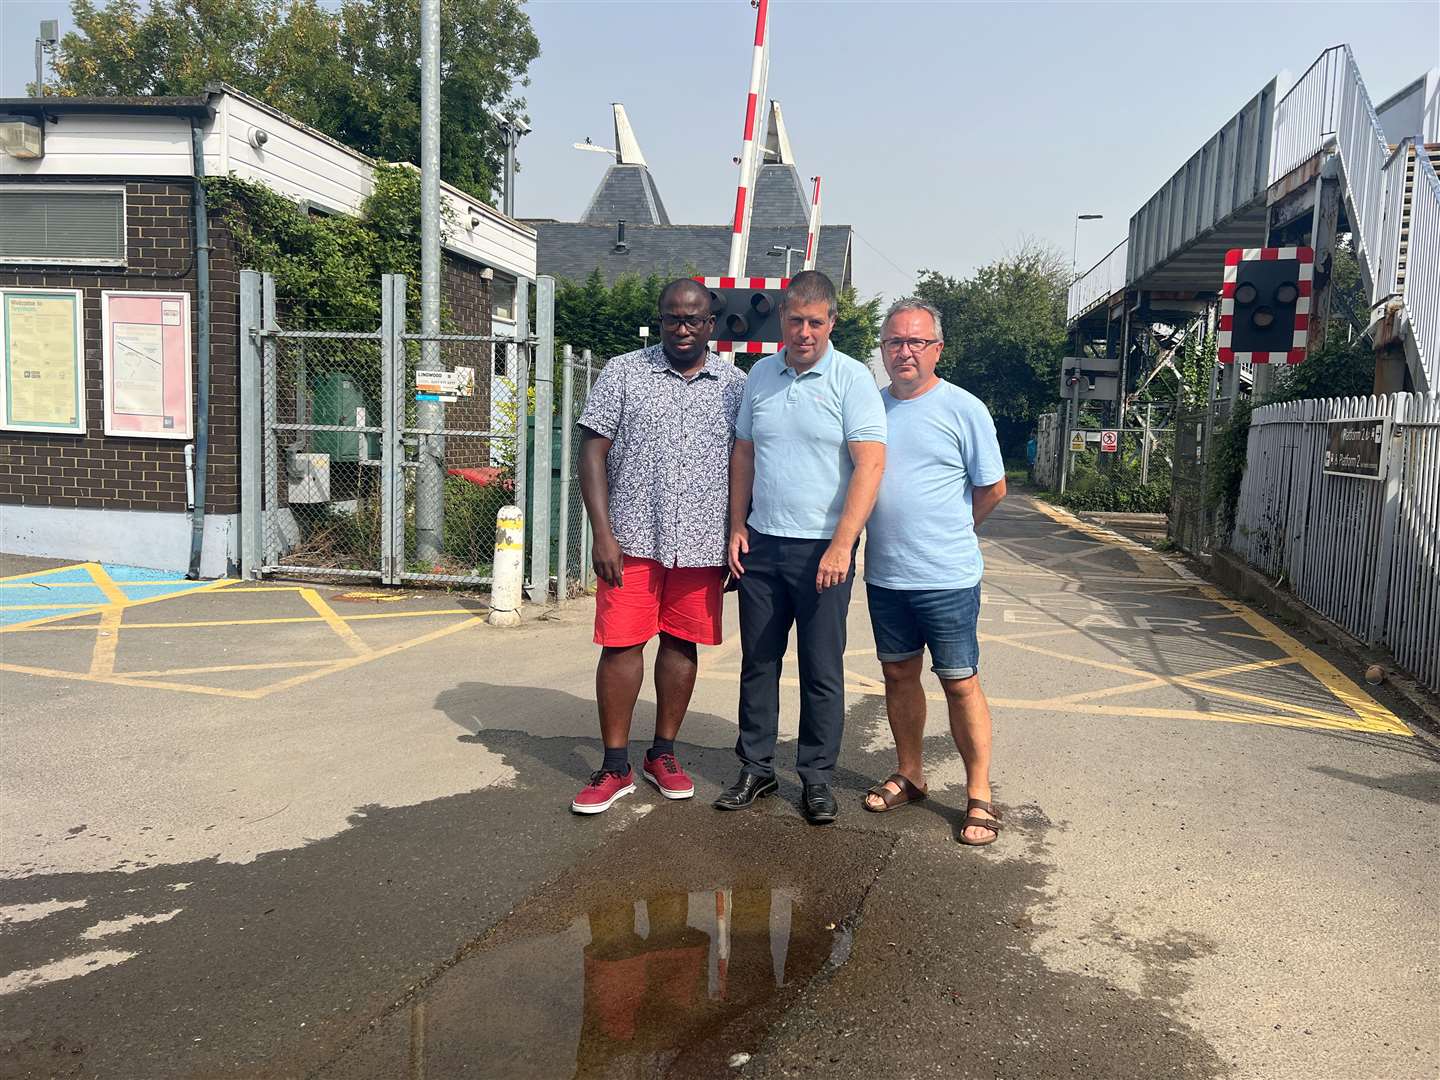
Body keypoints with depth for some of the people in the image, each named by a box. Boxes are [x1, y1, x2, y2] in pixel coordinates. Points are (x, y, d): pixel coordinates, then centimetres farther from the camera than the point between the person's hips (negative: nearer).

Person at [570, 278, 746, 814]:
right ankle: (615, 767, 11)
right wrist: (603, 534, -10)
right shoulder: (622, 373, 2)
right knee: (621, 644, -1)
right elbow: (593, 454, -1)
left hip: (702, 543, 2)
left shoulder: (735, 385, 7)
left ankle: (663, 754, 25)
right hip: (632, 537, -2)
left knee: (682, 644, 10)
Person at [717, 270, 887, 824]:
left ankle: (816, 777, 18)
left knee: (822, 670, 4)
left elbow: (870, 464, -14)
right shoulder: (760, 375, 9)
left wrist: (841, 545, -21)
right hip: (761, 546, 5)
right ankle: (756, 768, 24)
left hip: (822, 549, -4)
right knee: (758, 663, 11)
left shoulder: (851, 379, -7)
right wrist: (737, 527, 8)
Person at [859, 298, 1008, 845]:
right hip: (884, 574, 5)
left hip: (947, 576, -5)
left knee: (960, 683, 1)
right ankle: (909, 775, 30)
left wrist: (947, 533, 10)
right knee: (899, 675, 14)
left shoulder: (964, 409, -7)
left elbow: (992, 489, 0)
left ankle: (979, 795, 12)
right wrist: (895, 534, 10)